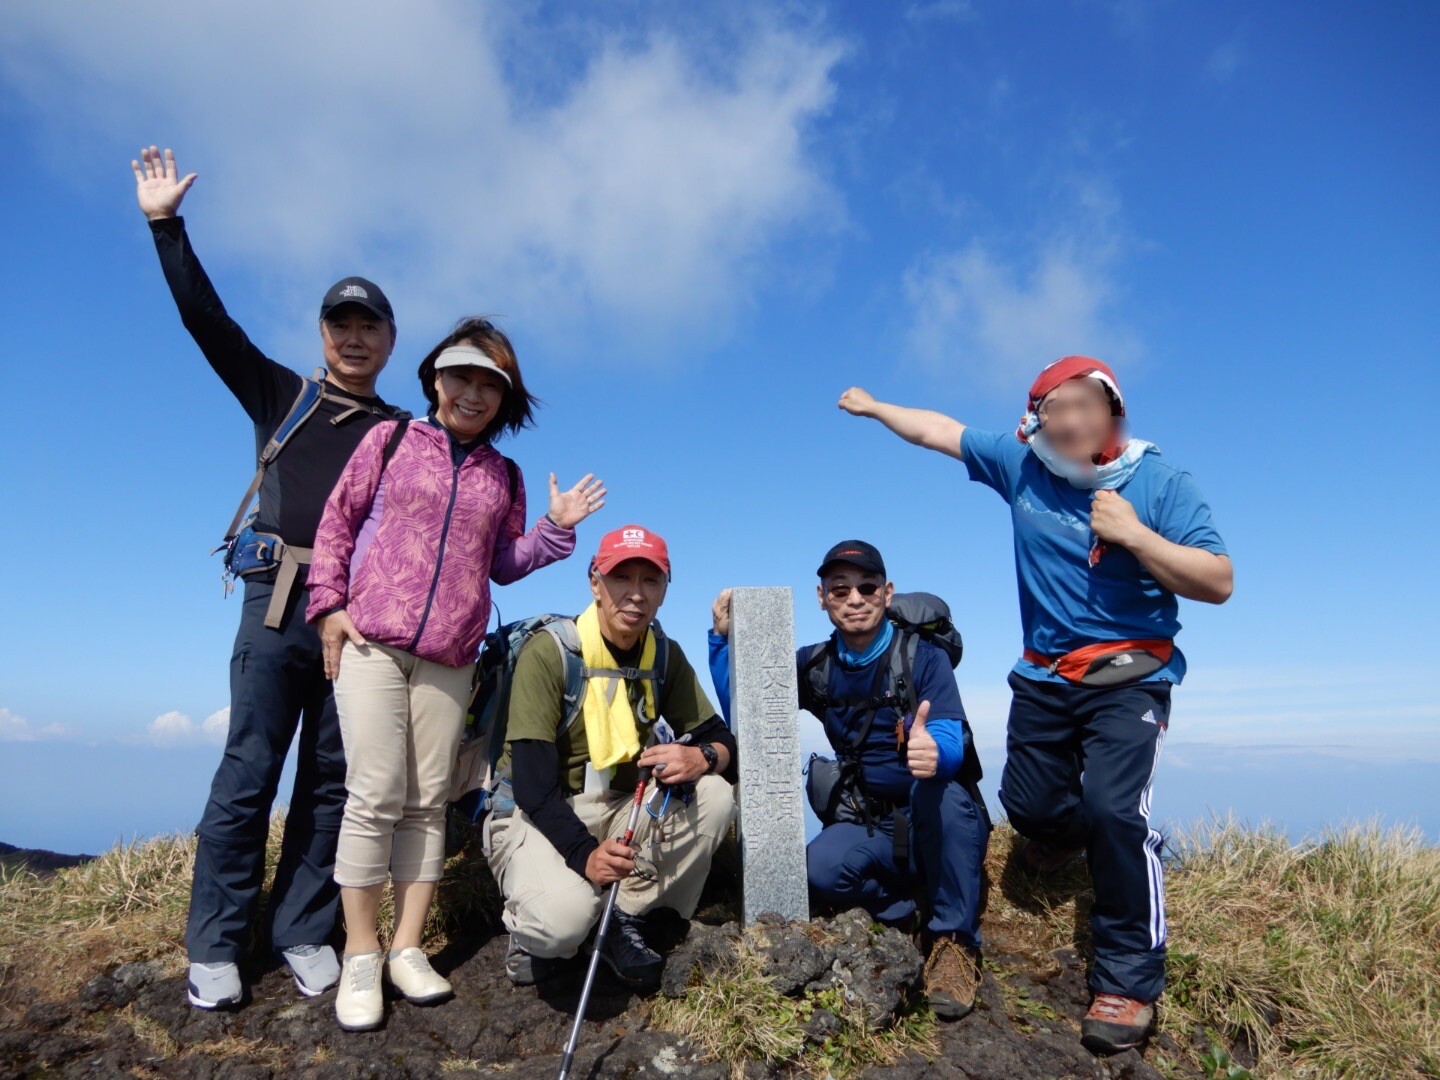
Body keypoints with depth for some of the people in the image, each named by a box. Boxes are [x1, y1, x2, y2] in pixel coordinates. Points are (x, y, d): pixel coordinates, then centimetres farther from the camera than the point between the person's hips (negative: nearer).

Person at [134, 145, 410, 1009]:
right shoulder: (281, 394, 15)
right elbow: (207, 319, 11)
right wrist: (167, 225, 7)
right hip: (278, 598, 0)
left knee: (333, 777, 4)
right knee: (250, 768, -2)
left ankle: (305, 932, 14)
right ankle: (216, 948, 6)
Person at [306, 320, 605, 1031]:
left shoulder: (504, 476, 13)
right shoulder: (390, 440, 7)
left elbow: (503, 565, 14)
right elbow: (337, 521, 7)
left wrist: (556, 528, 0)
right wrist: (329, 604, -2)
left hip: (449, 658, 3)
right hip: (371, 643, -2)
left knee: (428, 802, 4)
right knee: (375, 796, -5)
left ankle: (407, 949, 15)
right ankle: (360, 957, 8)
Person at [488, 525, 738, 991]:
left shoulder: (665, 656, 0)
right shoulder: (549, 652, -18)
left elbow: (722, 740, -1)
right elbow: (532, 783, -22)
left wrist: (702, 756, -26)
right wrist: (584, 852, -37)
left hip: (621, 811, 6)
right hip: (535, 817, -5)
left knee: (714, 795, -19)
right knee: (564, 914, -34)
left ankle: (626, 920, -4)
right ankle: (534, 933, 4)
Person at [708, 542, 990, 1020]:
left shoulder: (922, 656, -9)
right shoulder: (814, 665, 2)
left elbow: (952, 741, -23)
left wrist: (934, 752, -48)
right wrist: (723, 638, -14)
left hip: (944, 828, -2)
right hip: (872, 830, 2)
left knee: (939, 789, -36)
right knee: (820, 870, -29)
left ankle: (953, 940, -16)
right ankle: (920, 910, -1)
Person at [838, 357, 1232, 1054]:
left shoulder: (1163, 485, -11)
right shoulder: (1019, 464, -2)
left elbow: (1219, 584, -14)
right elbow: (935, 429, 11)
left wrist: (1134, 536, -25)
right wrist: (873, 406, 21)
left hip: (1129, 678, -4)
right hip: (1044, 677, 4)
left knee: (1113, 809, -18)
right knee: (1027, 802, 10)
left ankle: (1129, 980, -1)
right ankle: (1067, 829, 49)